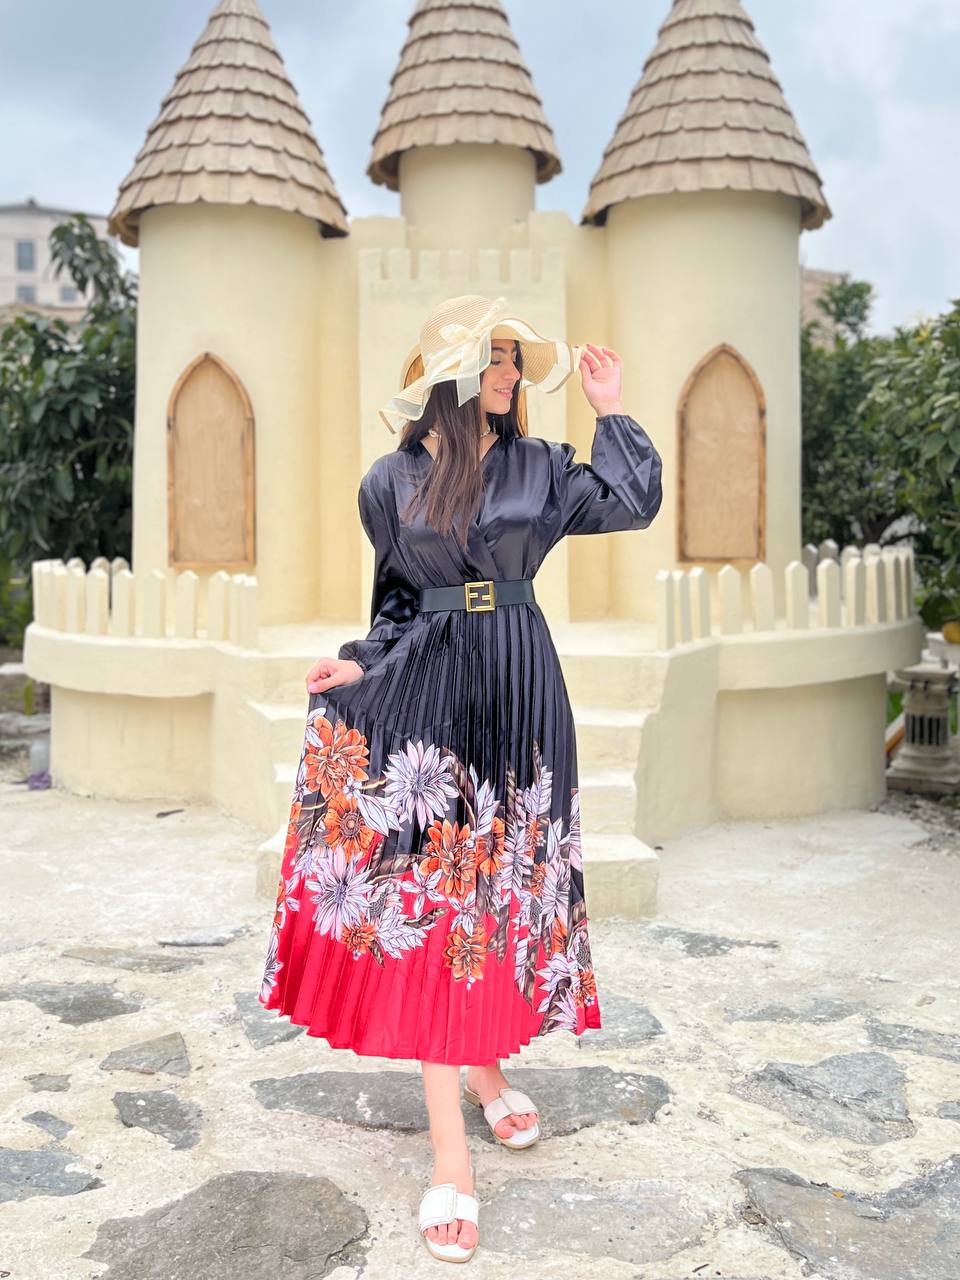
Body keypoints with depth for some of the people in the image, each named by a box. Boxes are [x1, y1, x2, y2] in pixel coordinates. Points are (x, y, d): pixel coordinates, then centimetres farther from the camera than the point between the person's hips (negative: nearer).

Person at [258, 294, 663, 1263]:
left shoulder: (539, 467, 7)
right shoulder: (391, 482, 6)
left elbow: (634, 505, -3)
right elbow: (398, 596, 12)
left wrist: (610, 407, -1)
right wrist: (364, 666, -1)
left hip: (519, 692, 2)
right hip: (424, 692, -1)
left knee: (503, 880, 6)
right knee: (428, 886, -6)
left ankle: (485, 1065, 32)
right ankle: (450, 1156, -2)